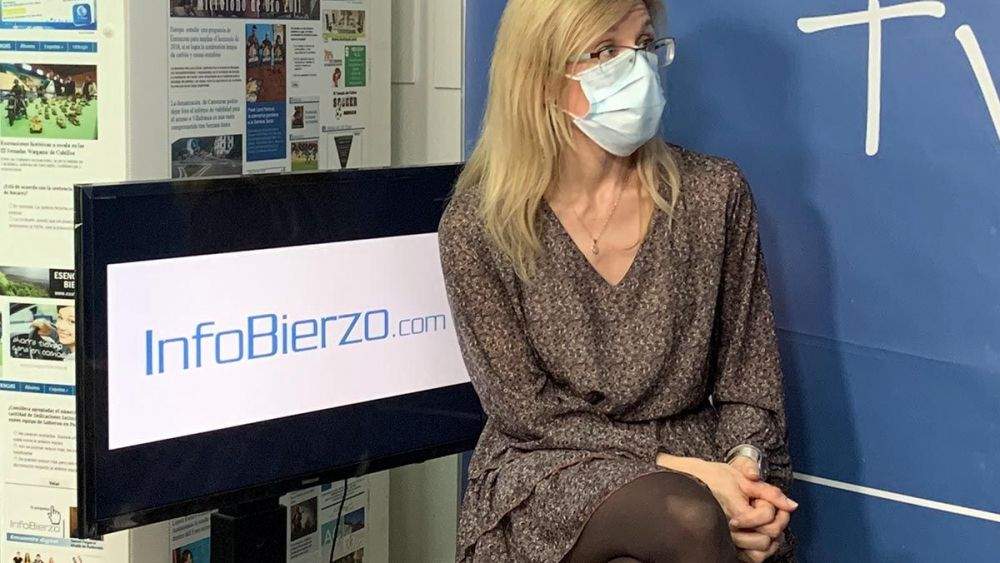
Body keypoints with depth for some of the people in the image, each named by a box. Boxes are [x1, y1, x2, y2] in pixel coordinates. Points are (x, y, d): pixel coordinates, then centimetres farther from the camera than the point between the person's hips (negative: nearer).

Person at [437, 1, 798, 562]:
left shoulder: (714, 193, 1)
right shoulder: (475, 226, -7)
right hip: (544, 479, -2)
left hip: (698, 470, 2)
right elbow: (527, 410, -7)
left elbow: (749, 375, 6)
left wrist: (745, 467, -15)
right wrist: (674, 465, -17)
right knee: (687, 516, -31)